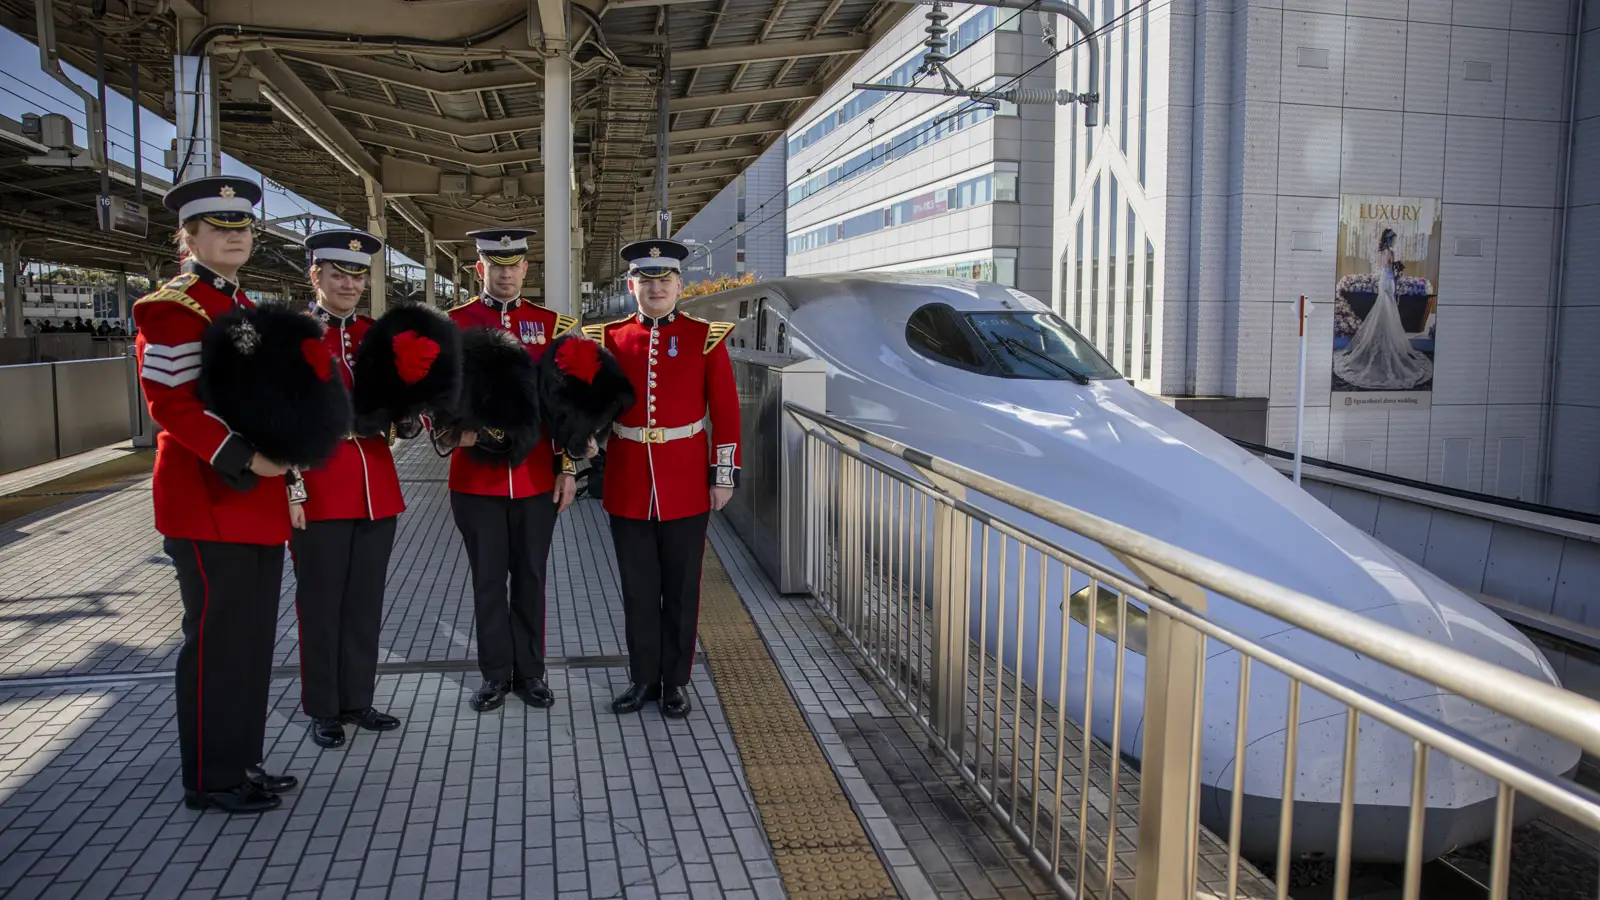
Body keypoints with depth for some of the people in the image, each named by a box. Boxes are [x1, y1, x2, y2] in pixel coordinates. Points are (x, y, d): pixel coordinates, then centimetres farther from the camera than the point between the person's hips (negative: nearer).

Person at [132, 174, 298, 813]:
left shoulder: (243, 306, 17)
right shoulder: (173, 307, -11)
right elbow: (170, 403, -19)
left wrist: (282, 463, 10)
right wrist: (245, 459, -24)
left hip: (255, 501, 9)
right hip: (208, 499, -9)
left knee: (253, 638, 14)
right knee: (217, 639, 0)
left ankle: (242, 763, 25)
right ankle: (211, 779, 12)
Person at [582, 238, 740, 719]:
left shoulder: (705, 337, -2)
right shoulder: (609, 338, 4)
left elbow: (726, 410, -1)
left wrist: (723, 475, -4)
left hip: (686, 486, -2)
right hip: (628, 485, 2)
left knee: (681, 588, 8)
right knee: (638, 588, 10)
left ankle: (675, 682, 22)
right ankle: (644, 678, 25)